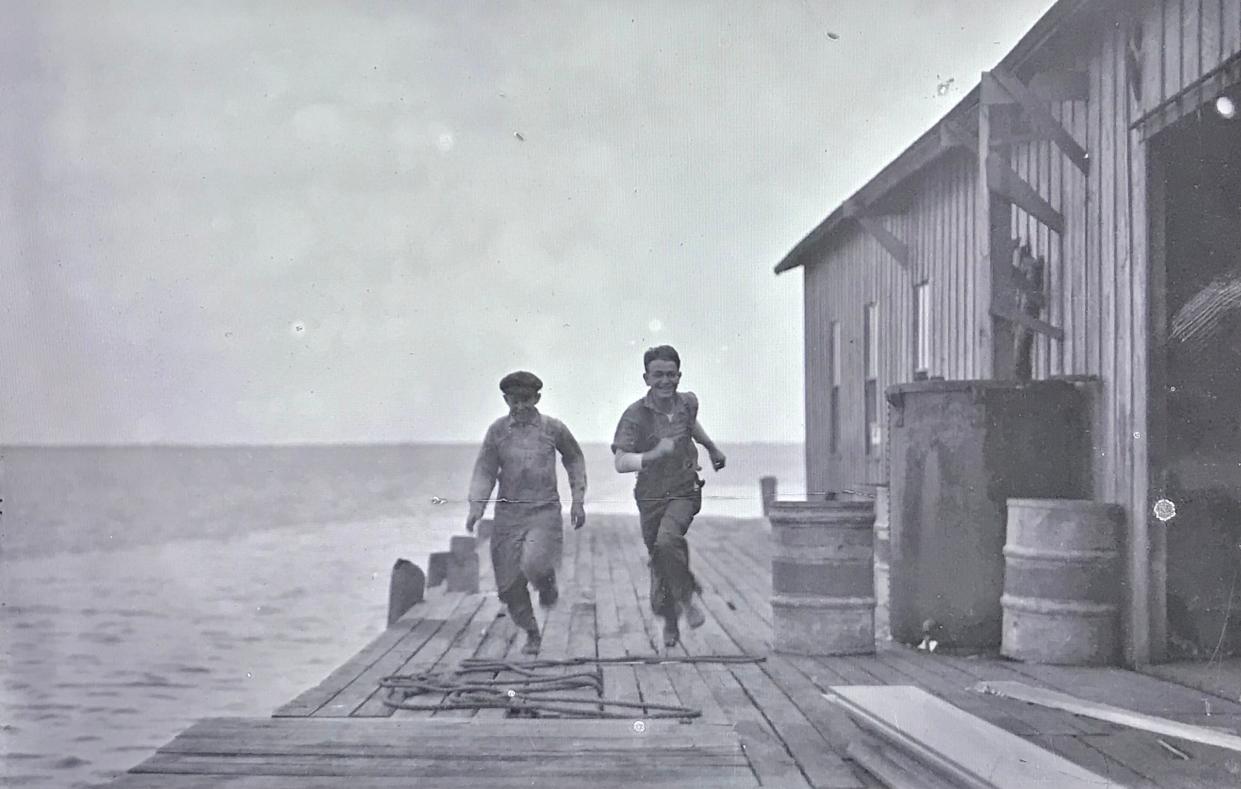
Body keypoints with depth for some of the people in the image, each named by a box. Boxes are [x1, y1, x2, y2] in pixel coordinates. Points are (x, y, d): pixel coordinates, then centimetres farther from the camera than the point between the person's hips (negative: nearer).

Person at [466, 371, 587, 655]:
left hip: (544, 511, -2)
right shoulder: (497, 430, 2)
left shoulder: (553, 428, 1)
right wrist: (476, 506, -13)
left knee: (534, 564, -26)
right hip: (508, 512, 2)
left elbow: (574, 460, 16)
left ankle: (547, 584, 11)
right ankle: (532, 635, 22)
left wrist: (578, 500, 12)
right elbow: (484, 471, 1)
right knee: (509, 583, 0)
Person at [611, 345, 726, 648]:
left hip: (685, 493, 0)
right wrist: (653, 454, -38)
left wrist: (713, 448, 38)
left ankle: (686, 598, -7)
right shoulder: (635, 415, -14)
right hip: (651, 498, 0)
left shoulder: (687, 402, -1)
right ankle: (670, 621, 31)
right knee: (659, 563, 7)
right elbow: (620, 462, -23)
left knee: (668, 541, -28)